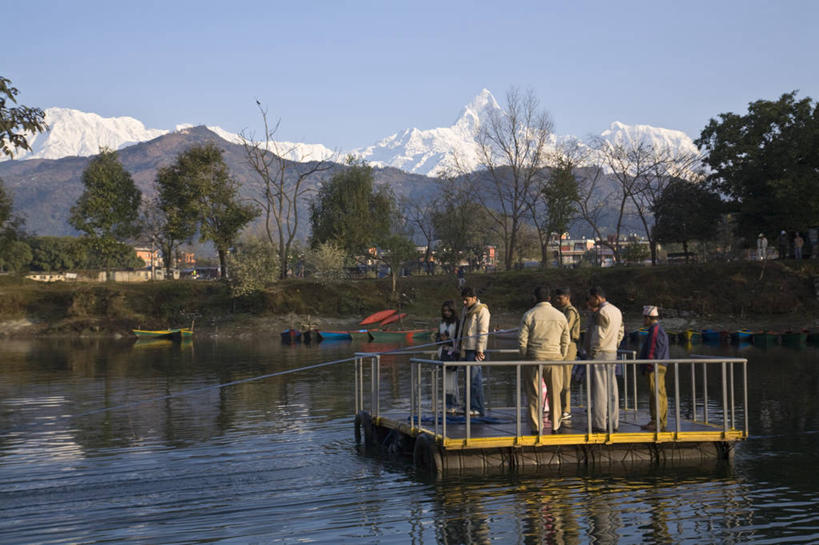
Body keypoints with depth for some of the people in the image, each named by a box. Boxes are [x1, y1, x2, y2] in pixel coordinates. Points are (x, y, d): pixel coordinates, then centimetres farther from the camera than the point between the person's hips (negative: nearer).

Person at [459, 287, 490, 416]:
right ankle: (470, 406, 13)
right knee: (469, 378, 9)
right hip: (466, 349, 9)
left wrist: (479, 350, -17)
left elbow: (483, 331, -14)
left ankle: (477, 408, -9)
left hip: (475, 350, -9)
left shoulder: (481, 310, -9)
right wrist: (461, 347, 19)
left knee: (475, 378, -11)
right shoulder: (465, 310, 18)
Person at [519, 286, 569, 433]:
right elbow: (565, 341, 7)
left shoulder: (529, 315, -4)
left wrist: (525, 357, 7)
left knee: (533, 394, 4)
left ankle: (535, 427, 5)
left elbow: (522, 339, -5)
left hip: (534, 357, -2)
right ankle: (555, 426, 13)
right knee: (555, 393, 10)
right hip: (554, 357, 2)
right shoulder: (560, 315, 5)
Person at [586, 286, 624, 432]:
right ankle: (613, 422, 12)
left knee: (599, 390, -7)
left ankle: (599, 424, -7)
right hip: (612, 353, 9)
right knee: (611, 389, 10)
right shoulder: (616, 311, 14)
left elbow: (599, 336, -18)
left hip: (600, 354, -9)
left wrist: (593, 353, -12)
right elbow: (621, 333, 19)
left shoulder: (602, 313, -15)